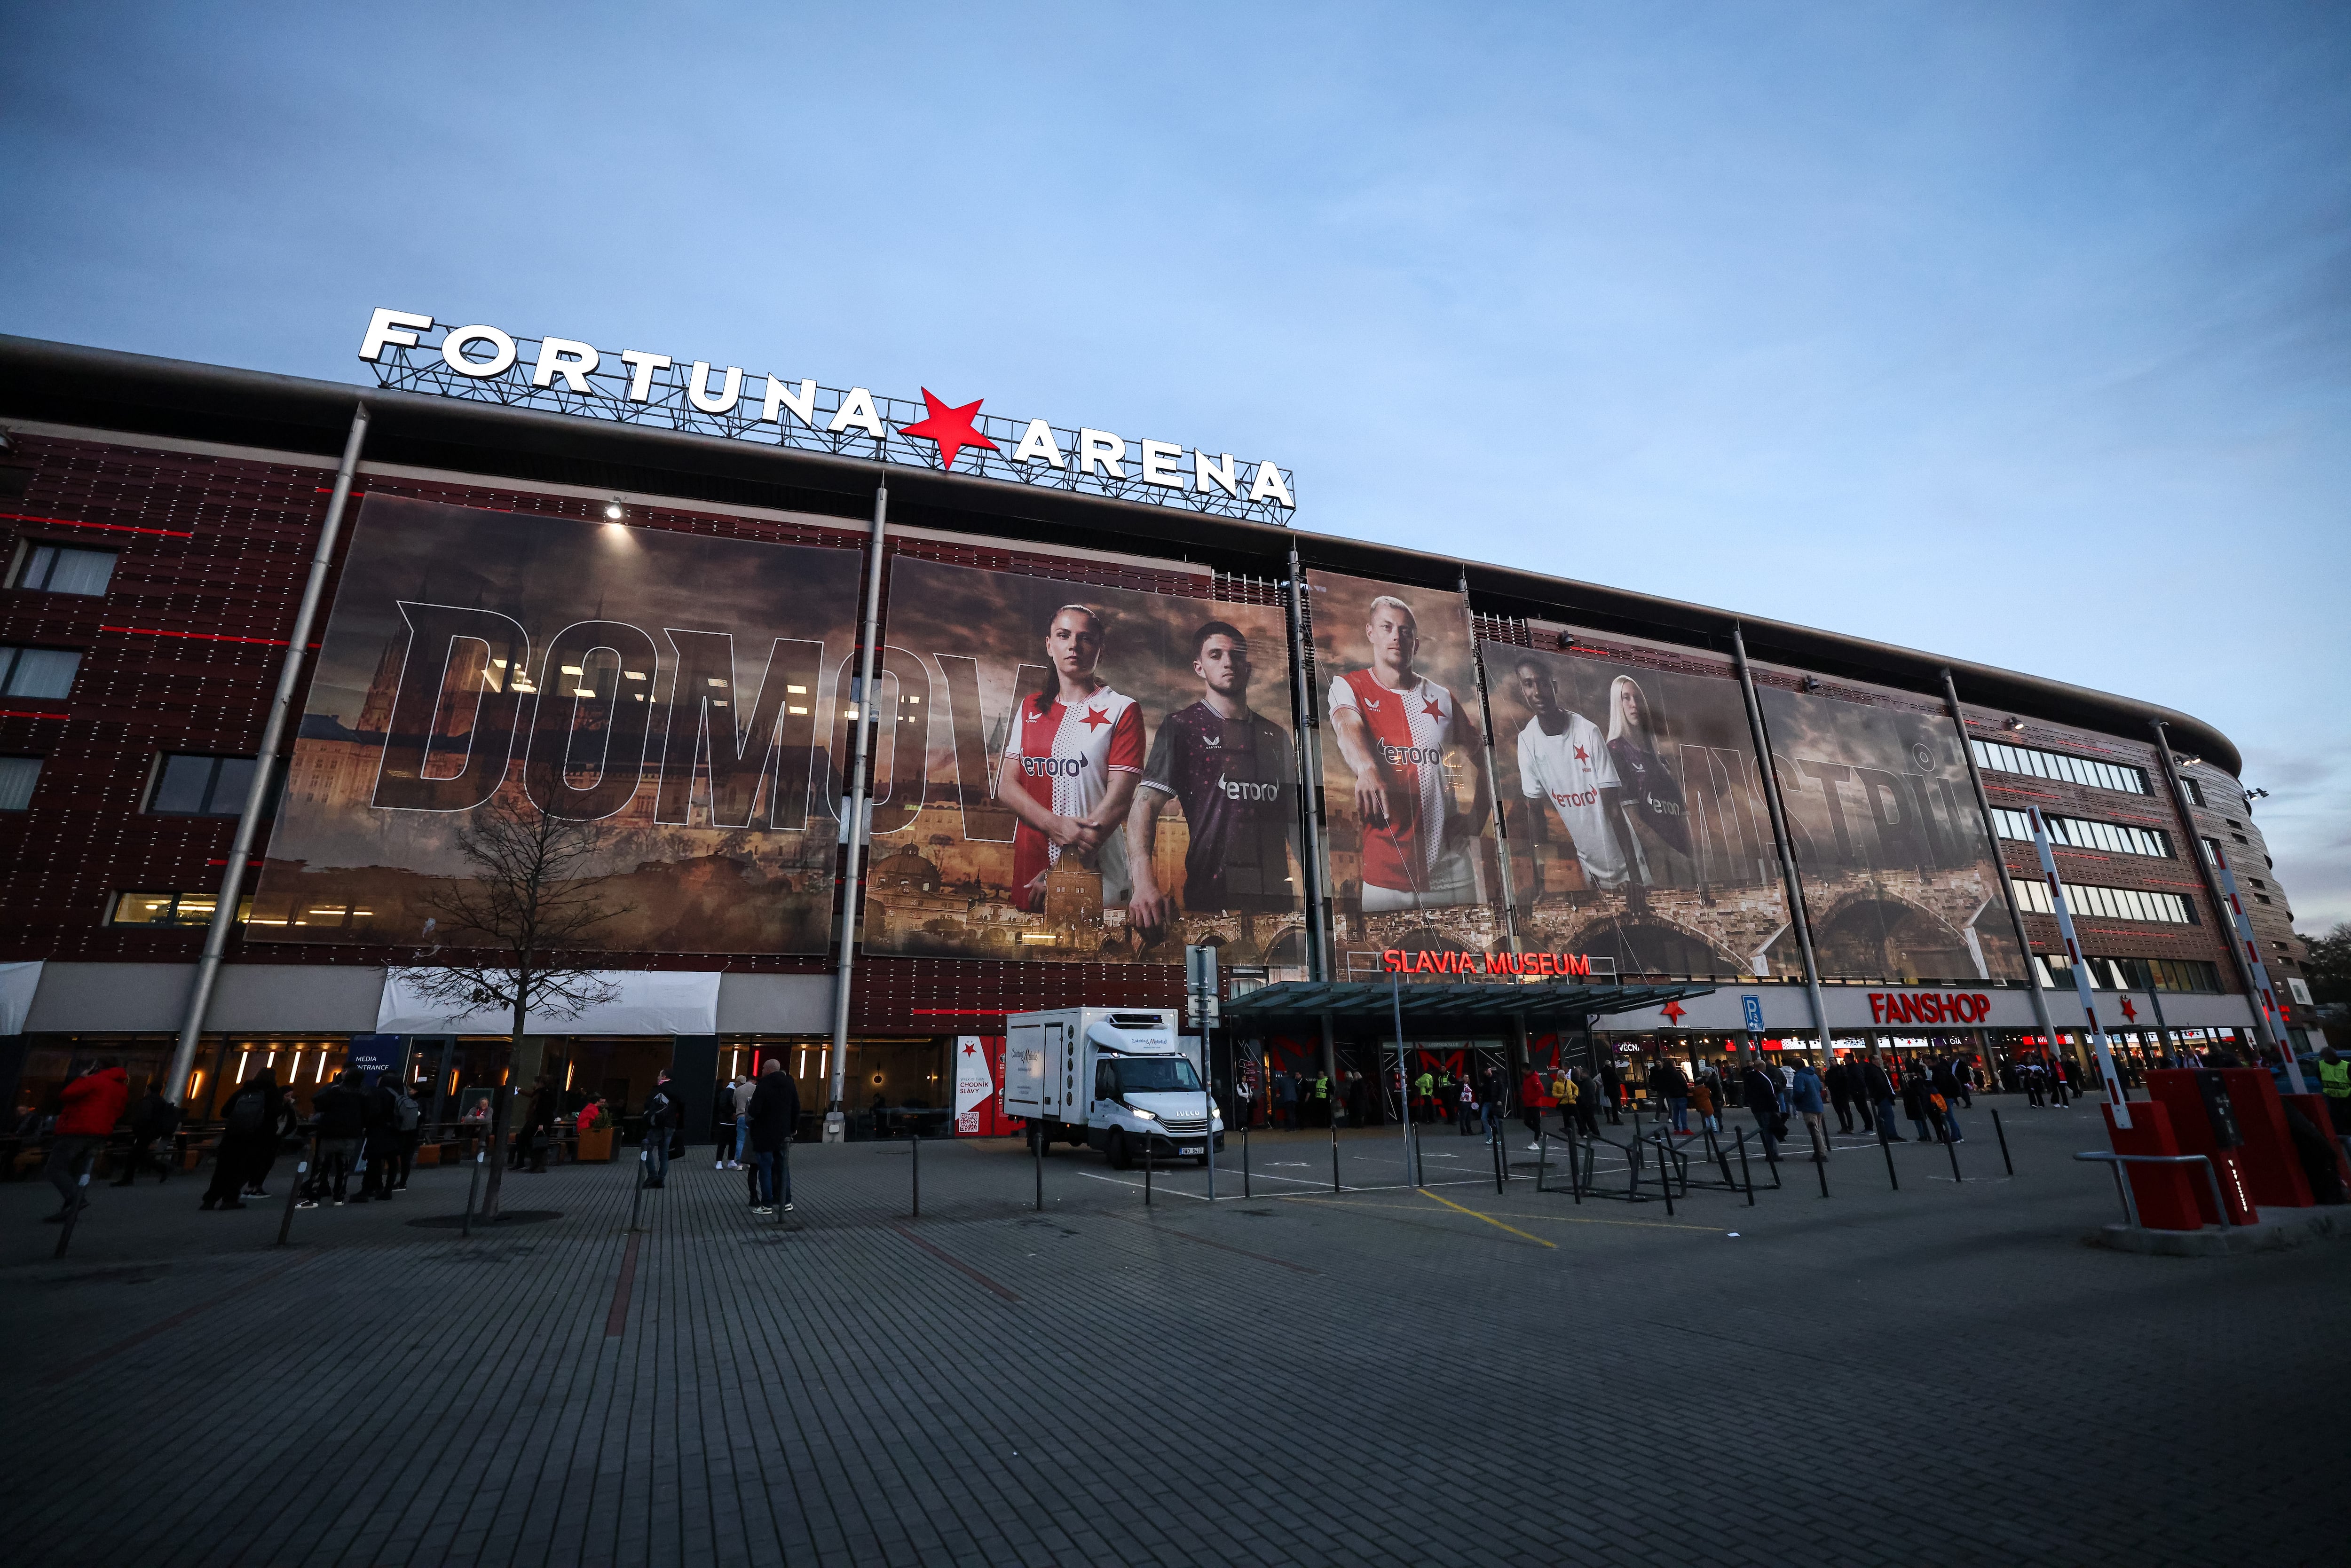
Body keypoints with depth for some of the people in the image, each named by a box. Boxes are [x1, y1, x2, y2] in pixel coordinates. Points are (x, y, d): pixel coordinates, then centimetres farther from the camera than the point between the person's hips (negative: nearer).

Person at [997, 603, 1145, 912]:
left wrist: (1059, 874, -17)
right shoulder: (1031, 707, 11)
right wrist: (1055, 825, -16)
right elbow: (1006, 785, 4)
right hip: (1029, 861, 4)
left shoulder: (1122, 710, -3)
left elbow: (1118, 799, -11)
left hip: (1096, 872, -4)